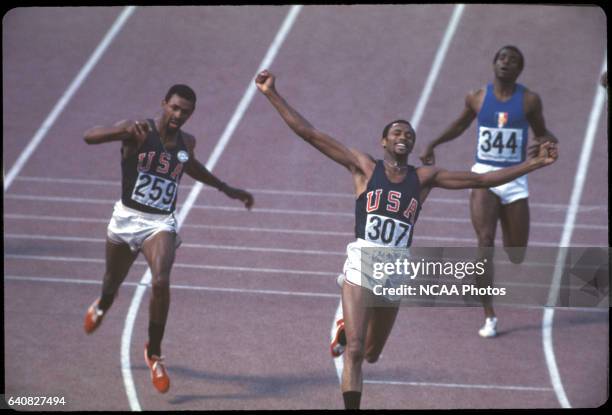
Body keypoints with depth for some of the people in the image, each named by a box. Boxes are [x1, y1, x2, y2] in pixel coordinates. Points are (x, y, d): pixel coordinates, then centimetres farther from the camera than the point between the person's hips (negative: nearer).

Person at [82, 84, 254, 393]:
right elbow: (89, 137, -28)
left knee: (161, 282, -24)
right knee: (113, 282, 20)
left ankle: (154, 352, -7)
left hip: (161, 224, 1)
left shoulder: (187, 142, 2)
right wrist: (126, 130, -46)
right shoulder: (139, 131, -13)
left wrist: (226, 189, 32)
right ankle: (102, 306, 60)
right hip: (127, 218, -1)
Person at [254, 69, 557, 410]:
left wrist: (535, 163, 7)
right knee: (354, 351, -14)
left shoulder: (424, 178, 9)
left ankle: (346, 330, 51)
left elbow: (481, 180, 10)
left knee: (371, 353, 17)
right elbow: (309, 133, -2)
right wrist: (273, 95, -7)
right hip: (362, 266, -3)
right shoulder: (364, 167, 2)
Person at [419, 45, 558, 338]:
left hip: (515, 179, 1)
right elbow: (460, 125, 21)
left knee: (517, 256, 4)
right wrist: (433, 145, 12)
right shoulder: (477, 97, 3)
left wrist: (545, 141, -14)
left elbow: (542, 134, 9)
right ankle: (489, 317, -15)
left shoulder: (529, 100, 0)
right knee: (485, 242, -18)